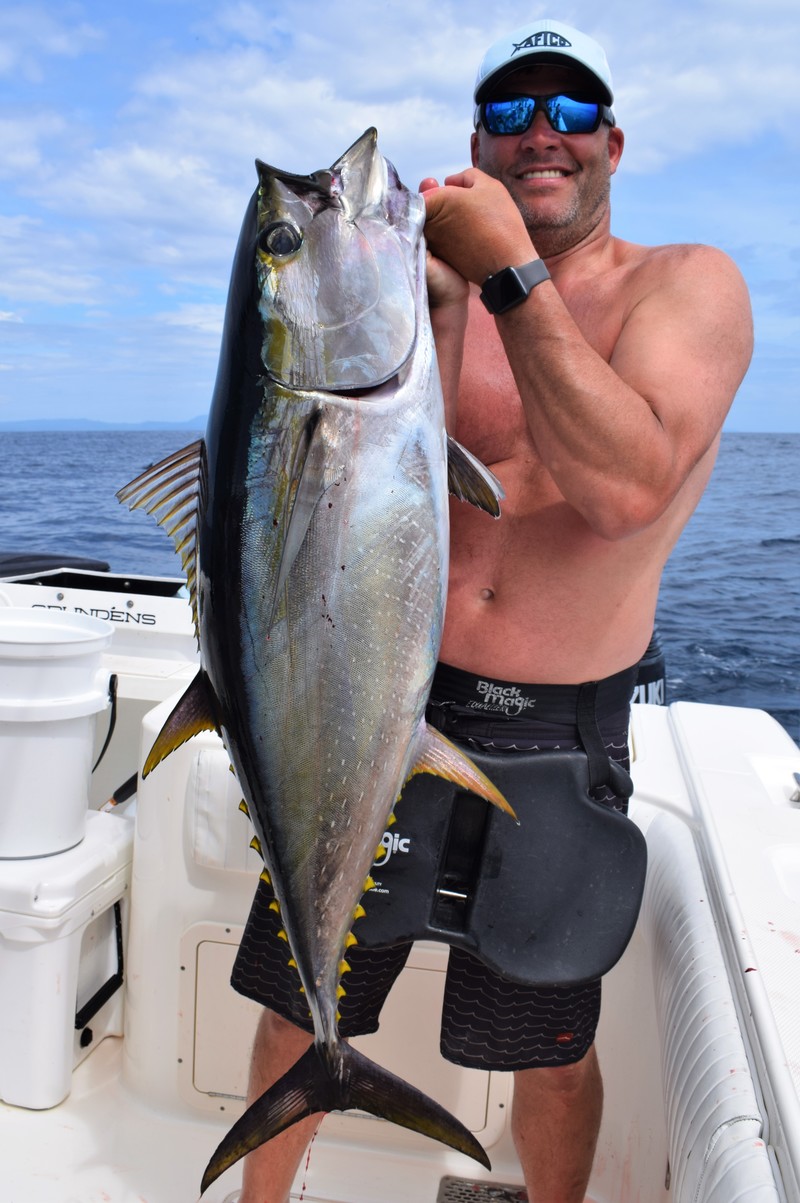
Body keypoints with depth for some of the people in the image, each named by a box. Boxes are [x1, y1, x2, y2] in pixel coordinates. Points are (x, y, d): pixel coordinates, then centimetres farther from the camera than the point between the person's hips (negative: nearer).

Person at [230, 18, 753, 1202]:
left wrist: (511, 272, -19)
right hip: (391, 696, 3)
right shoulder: (444, 295, 5)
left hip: (557, 731, -2)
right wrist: (442, 307, -19)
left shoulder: (688, 286, -3)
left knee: (552, 1051, 15)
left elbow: (625, 489, -22)